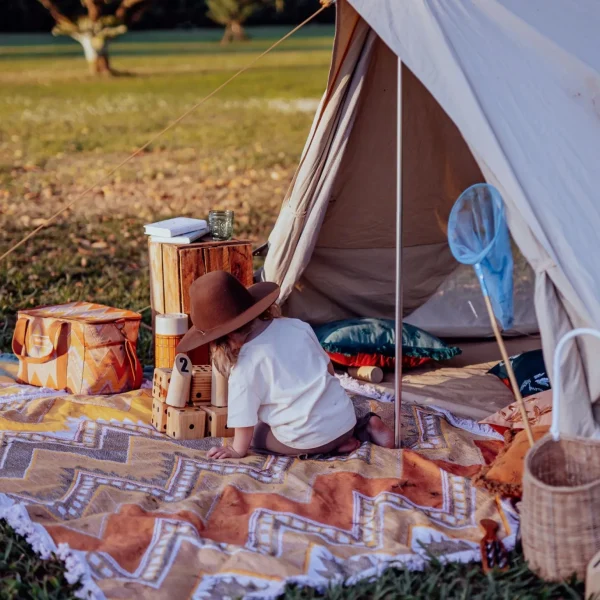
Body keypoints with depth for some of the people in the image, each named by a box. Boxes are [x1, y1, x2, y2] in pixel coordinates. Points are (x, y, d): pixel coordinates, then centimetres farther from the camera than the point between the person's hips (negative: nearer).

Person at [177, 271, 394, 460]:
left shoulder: (244, 368, -16)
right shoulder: (296, 326, 0)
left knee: (256, 436, 19)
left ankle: (328, 448, 3)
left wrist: (237, 450, 9)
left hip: (309, 439, -7)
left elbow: (245, 421, -8)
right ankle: (365, 426, 12)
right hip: (344, 415, 7)